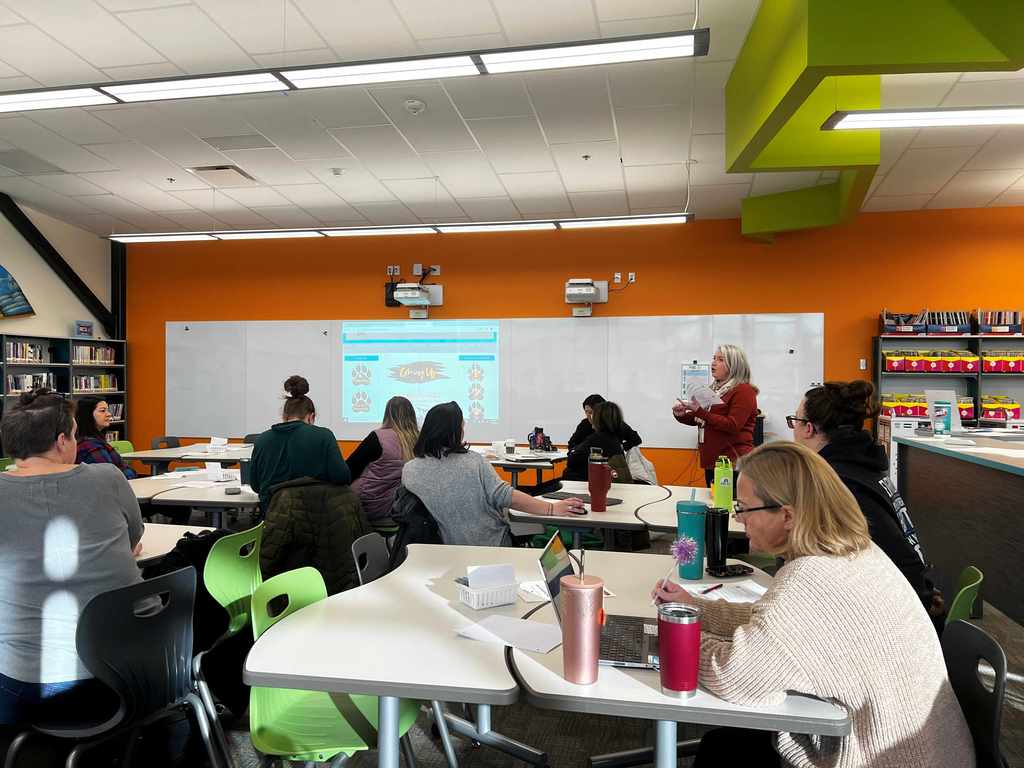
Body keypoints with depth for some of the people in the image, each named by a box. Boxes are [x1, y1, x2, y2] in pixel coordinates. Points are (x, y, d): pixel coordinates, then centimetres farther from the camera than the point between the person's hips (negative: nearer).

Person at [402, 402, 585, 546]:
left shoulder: (408, 471, -7)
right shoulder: (474, 462, -17)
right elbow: (504, 496, -21)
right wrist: (552, 508, -18)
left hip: (440, 550, 4)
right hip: (490, 545, -4)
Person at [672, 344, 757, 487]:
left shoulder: (744, 390, -7)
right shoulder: (715, 389, 16)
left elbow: (732, 426, -18)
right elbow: (698, 420, 24)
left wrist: (700, 411, -22)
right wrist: (681, 415, 3)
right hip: (711, 461, 8)